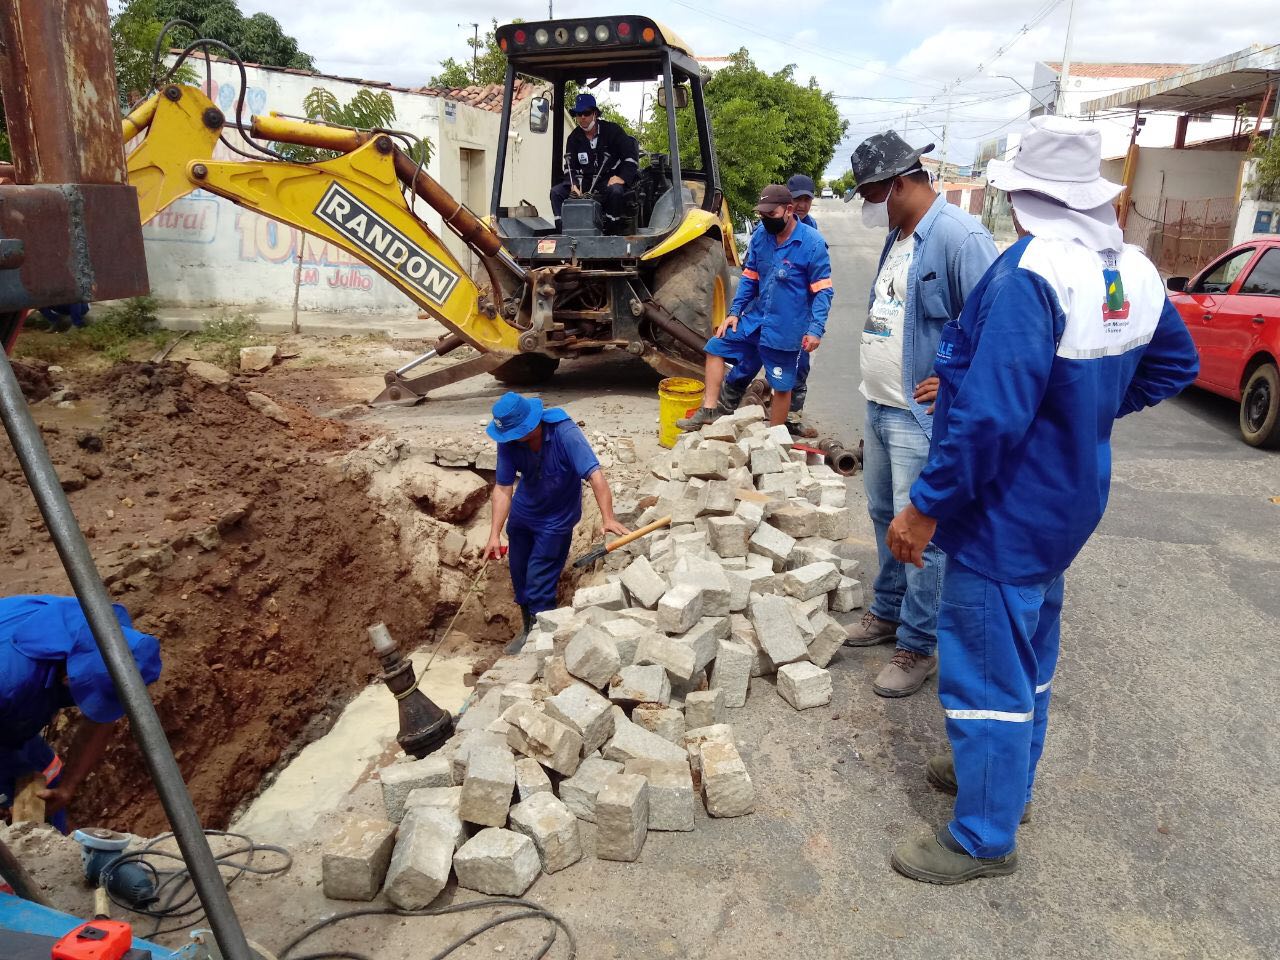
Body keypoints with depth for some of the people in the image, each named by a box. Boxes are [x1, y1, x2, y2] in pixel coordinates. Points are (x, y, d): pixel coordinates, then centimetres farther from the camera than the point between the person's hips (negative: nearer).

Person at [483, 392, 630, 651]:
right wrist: (495, 535, -24)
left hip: (556, 519, -5)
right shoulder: (508, 441, -21)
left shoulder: (565, 433, -34)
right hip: (522, 512, 5)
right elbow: (503, 488, -18)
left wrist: (608, 518, -50)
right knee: (519, 575, 18)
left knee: (539, 581, -4)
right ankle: (528, 628, 42)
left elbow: (595, 474, -39)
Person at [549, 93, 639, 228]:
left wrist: (622, 177, -20)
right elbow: (570, 166, 10)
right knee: (556, 191, -15)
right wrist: (574, 184, -11)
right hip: (584, 181, 4)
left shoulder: (612, 130, -3)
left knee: (615, 191, -40)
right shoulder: (574, 137, 9)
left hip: (610, 179, -4)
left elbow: (631, 155, -6)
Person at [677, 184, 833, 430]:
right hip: (755, 318, 6)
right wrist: (734, 312, 4)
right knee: (716, 347, 7)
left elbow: (823, 291, -14)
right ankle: (709, 409, 14)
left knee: (781, 385, 5)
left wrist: (816, 329, -22)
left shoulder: (812, 243, -16)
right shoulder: (760, 236, -1)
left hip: (785, 329, -6)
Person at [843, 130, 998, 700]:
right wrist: (874, 395, 17)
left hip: (921, 418, -9)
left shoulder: (959, 237, -18)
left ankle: (919, 645, 12)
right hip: (879, 407, 9)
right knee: (884, 516, 20)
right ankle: (889, 610, 37)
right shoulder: (896, 237, 11)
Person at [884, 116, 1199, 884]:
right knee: (1030, 651, 24)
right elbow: (1175, 366, 16)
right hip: (1069, 501, 9)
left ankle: (985, 836, 20)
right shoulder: (1133, 270, 2)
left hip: (1007, 510, -9)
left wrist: (925, 507, -23)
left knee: (987, 669, 5)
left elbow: (989, 415, -31)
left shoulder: (1028, 274, -26)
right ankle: (1008, 773, 44)